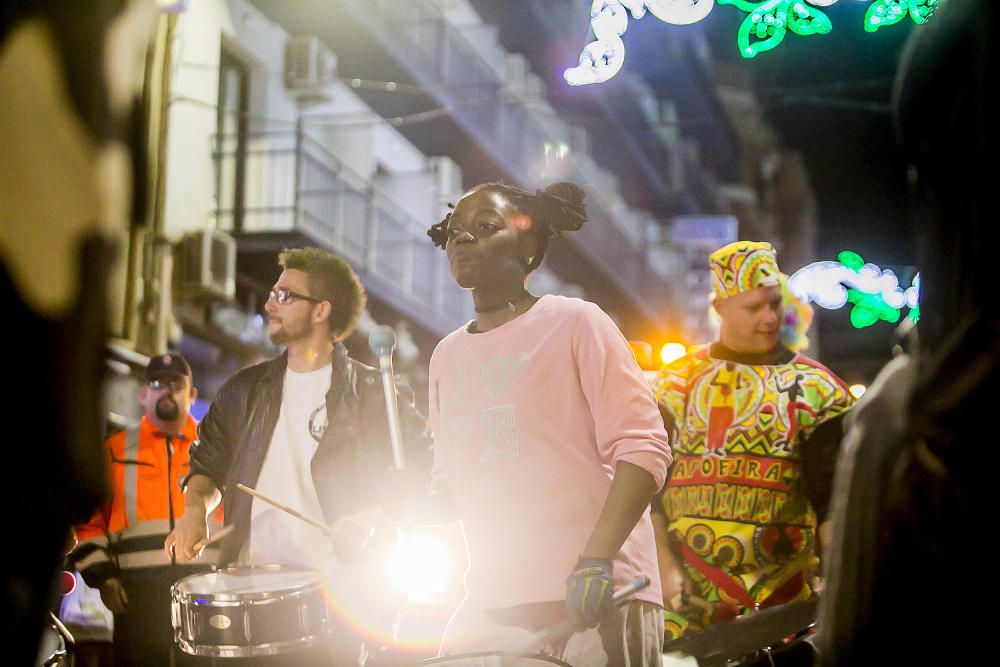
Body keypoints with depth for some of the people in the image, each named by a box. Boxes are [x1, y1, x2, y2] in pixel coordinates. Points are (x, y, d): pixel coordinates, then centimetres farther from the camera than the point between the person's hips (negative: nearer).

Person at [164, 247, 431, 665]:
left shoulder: (370, 395, 1)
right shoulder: (246, 391, 14)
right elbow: (209, 464, 22)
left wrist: (370, 519, -13)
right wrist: (196, 509, 2)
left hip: (335, 592, -3)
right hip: (249, 583, 3)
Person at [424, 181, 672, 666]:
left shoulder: (574, 323, -2)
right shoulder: (447, 356, 15)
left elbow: (641, 448, -9)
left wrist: (597, 559, -20)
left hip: (595, 595, -5)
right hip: (490, 607, 5)